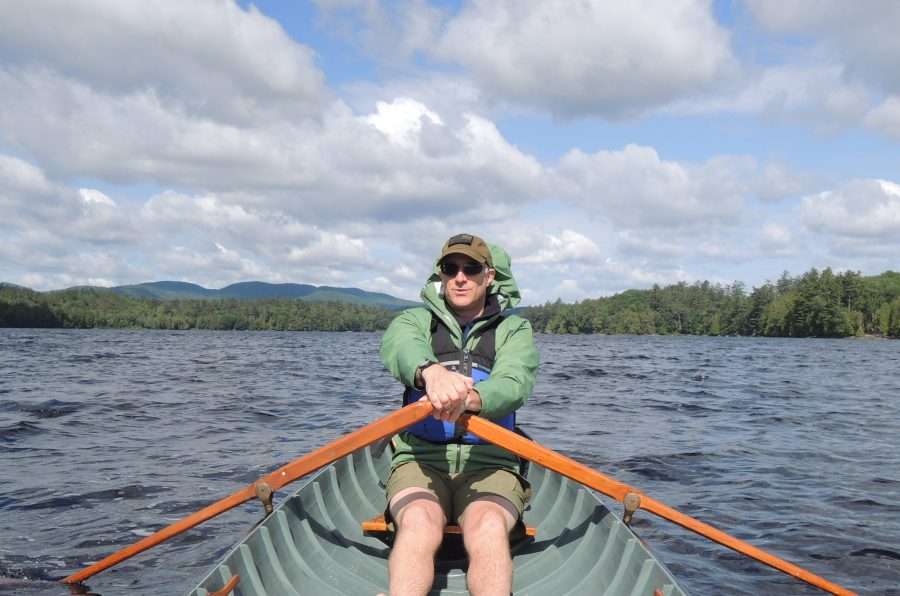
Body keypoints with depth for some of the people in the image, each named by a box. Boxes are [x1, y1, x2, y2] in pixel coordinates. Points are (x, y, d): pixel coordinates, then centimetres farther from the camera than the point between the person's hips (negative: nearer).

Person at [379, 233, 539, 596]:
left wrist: (469, 399, -38)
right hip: (421, 461, 0)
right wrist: (432, 372, -43)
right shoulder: (416, 321, 12)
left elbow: (513, 385, -13)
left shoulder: (514, 330, 11)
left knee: (489, 529, -33)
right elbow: (400, 347, -16)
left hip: (489, 466, 0)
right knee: (421, 525, -33)